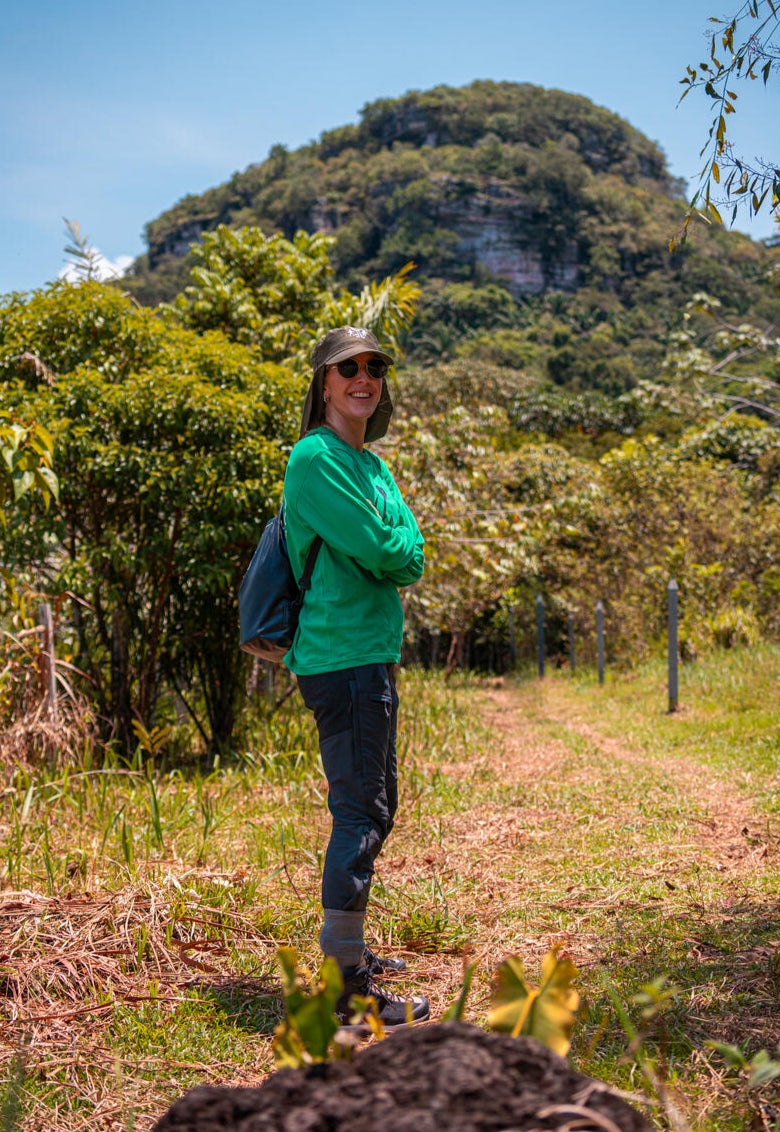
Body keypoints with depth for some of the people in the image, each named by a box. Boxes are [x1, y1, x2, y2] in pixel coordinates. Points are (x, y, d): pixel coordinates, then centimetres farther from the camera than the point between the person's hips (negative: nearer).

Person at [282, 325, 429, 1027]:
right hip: (343, 655, -10)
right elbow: (379, 550, -18)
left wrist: (393, 554, -5)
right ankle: (347, 985, -1)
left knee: (374, 810, 18)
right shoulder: (316, 456, -11)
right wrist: (395, 552, 1)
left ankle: (349, 948, 32)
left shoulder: (373, 464, 18)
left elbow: (411, 558, 14)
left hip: (372, 654, 10)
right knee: (360, 816, -8)